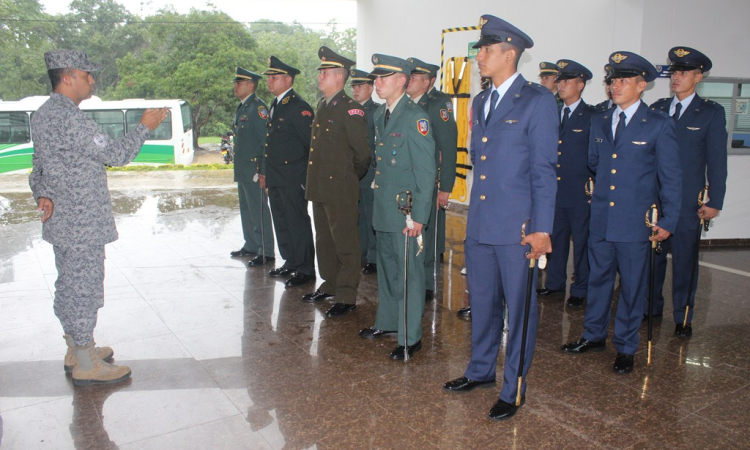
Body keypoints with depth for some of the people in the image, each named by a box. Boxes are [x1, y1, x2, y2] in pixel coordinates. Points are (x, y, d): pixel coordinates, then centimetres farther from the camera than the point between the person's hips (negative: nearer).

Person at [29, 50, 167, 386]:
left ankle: (76, 349, 33)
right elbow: (115, 154, -19)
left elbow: (38, 167, 15)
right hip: (82, 222, -10)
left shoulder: (42, 114, 12)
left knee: (69, 285, 18)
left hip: (60, 219, 10)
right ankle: (85, 364, 11)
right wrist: (144, 127, -8)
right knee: (84, 286, -1)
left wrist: (42, 194, 3)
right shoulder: (70, 118, -20)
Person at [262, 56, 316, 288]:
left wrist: (310, 173, -15)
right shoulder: (275, 105, 15)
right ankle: (290, 262, 29)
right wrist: (266, 172, 19)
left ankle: (305, 269, 8)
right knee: (281, 222, 16)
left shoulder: (298, 107, -14)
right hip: (275, 177, 9)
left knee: (298, 222, -2)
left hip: (292, 178, -9)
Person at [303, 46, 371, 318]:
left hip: (341, 190, -9)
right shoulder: (322, 106, 14)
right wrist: (313, 181, 17)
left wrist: (351, 177, -1)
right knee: (324, 241, 19)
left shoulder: (350, 109, -14)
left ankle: (347, 297, 9)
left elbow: (363, 151, -15)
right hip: (319, 188, 9)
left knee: (346, 245, 0)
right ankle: (329, 286, 33)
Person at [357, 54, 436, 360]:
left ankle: (411, 338, 13)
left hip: (406, 210, -8)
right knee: (386, 268, 19)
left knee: (410, 272, 1)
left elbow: (426, 171, -17)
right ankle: (387, 322, 36)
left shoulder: (415, 117, -14)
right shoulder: (379, 115, 11)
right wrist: (377, 185, 15)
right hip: (383, 208, 8)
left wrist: (419, 216, -19)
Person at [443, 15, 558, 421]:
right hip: (479, 224, 7)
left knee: (519, 307, 6)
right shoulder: (480, 102, 15)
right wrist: (478, 205, 16)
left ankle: (514, 389, 21)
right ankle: (481, 370, 37)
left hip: (517, 227, -7)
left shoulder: (538, 101, -8)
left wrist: (541, 229, -15)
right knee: (482, 302, 19)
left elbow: (544, 170, -11)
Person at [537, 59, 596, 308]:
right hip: (554, 190, 5)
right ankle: (555, 282, 26)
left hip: (580, 193, -5)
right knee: (556, 237, 13)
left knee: (581, 240, 4)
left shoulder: (592, 116, -3)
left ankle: (580, 290, 15)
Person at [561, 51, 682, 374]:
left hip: (635, 222, -4)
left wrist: (668, 220, -7)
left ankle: (625, 348, 20)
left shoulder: (659, 125, -5)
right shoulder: (599, 122, 9)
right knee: (598, 279, 14)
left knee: (632, 287, 6)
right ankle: (594, 336, 30)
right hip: (601, 220, 4)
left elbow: (671, 177, -4)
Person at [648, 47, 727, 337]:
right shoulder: (657, 110, 10)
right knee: (652, 256, 9)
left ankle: (683, 318, 17)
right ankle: (651, 308, 24)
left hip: (689, 203, -3)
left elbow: (717, 160, -1)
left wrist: (714, 202, -6)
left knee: (685, 261, 4)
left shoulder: (711, 113, 1)